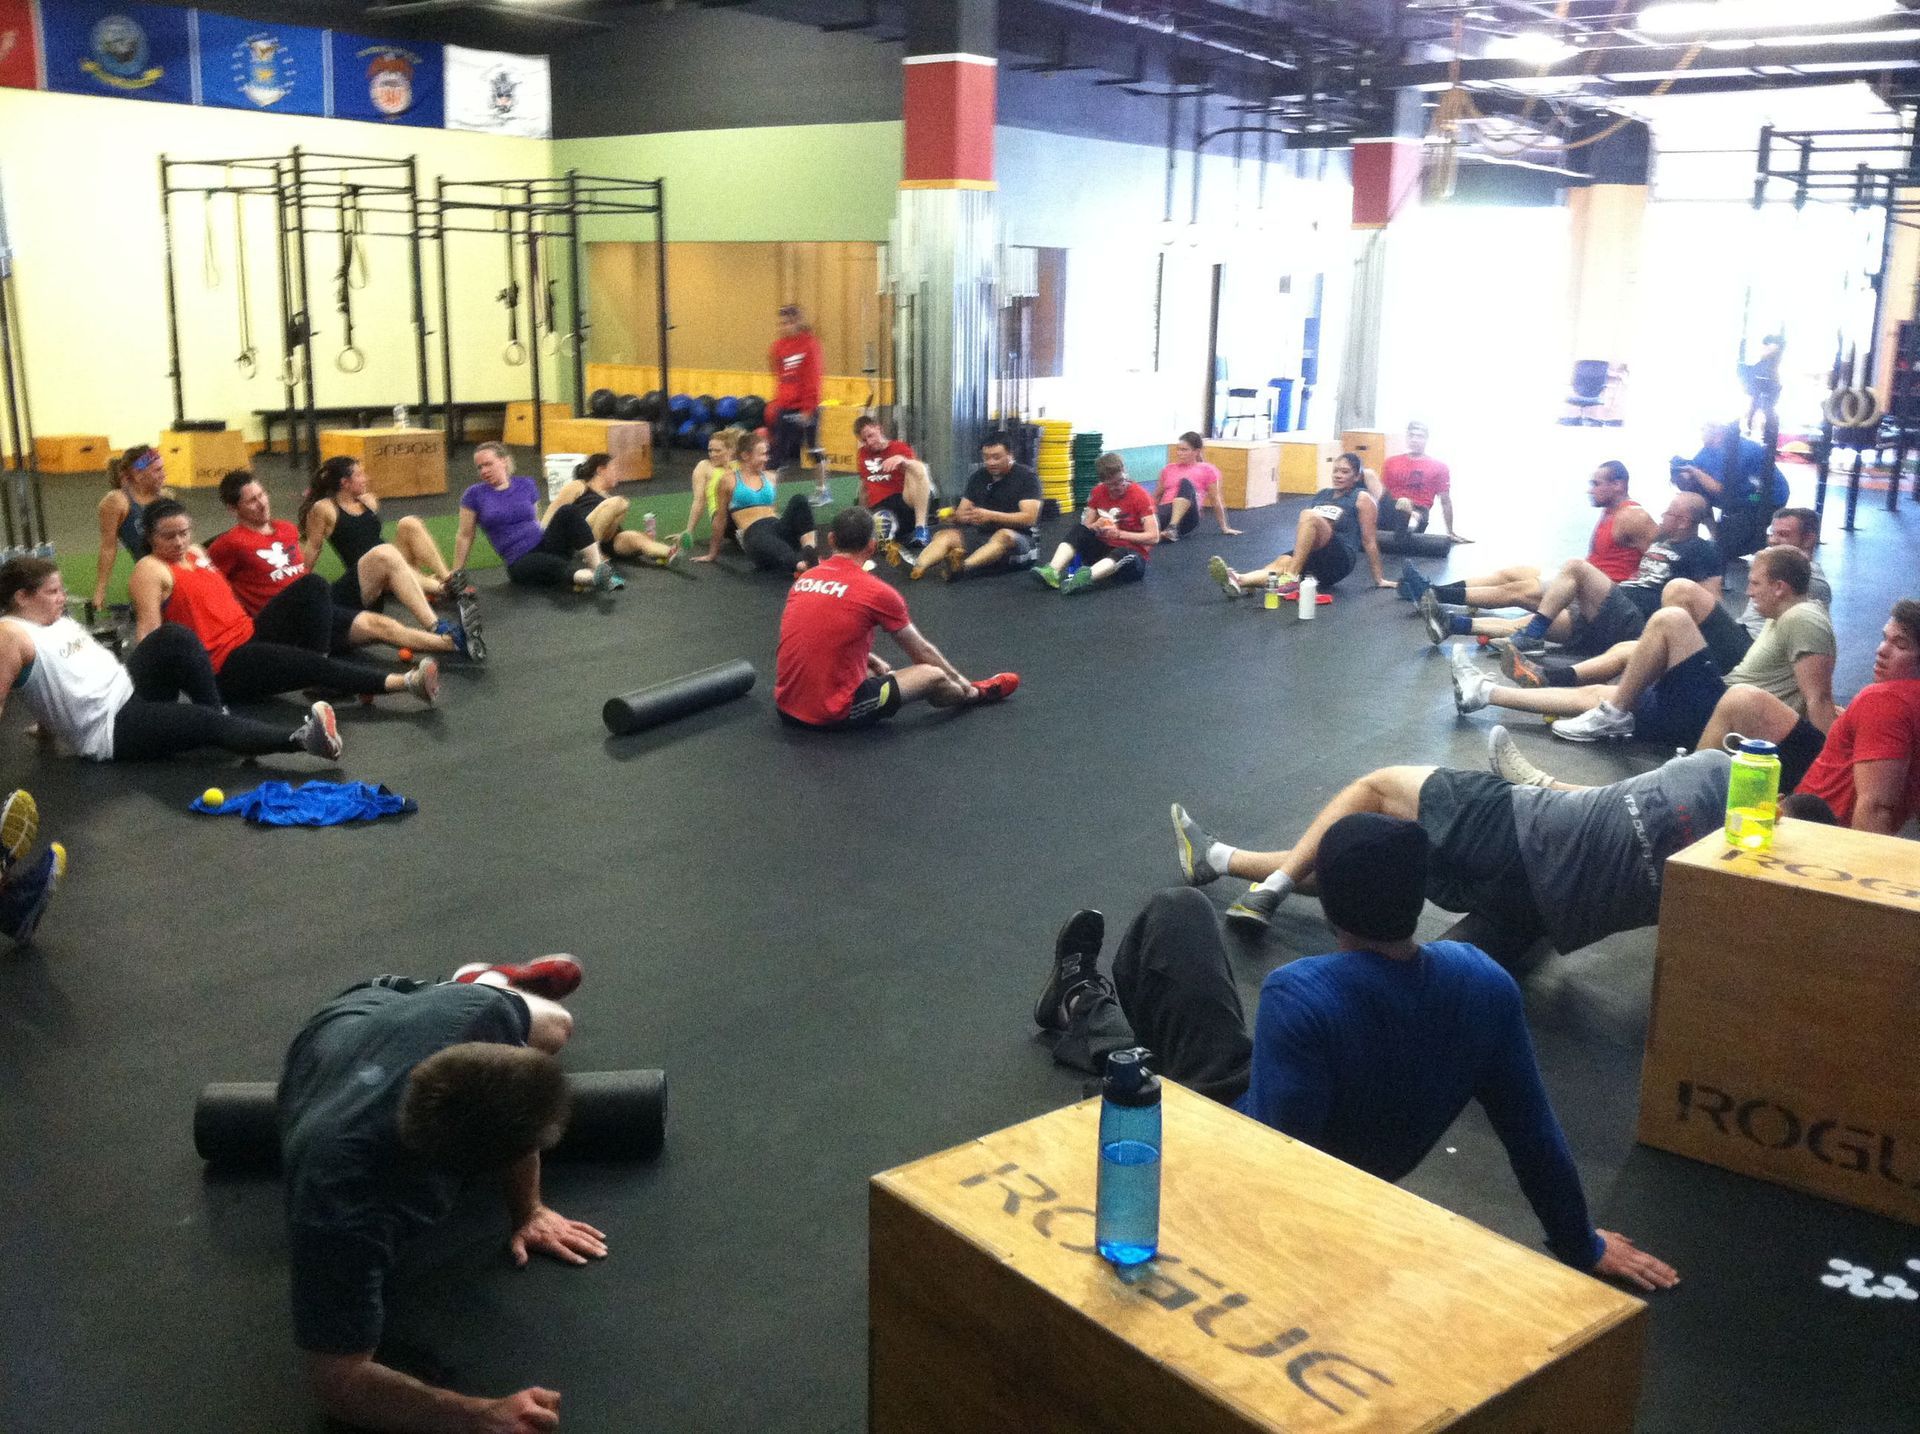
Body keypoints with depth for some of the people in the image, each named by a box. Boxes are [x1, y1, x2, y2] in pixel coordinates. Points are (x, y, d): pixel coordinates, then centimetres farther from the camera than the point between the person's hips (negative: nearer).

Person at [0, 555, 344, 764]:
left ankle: (221, 714, -12)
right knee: (206, 722, -26)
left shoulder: (57, 620, 14)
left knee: (174, 636, -14)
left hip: (129, 692, 8)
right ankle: (301, 739, -32)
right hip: (107, 733, -8)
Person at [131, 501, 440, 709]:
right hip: (227, 667, -9)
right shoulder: (150, 570, -8)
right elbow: (148, 629, -16)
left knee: (312, 584, -1)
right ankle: (405, 682, -22)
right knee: (314, 664, -23)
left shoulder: (196, 553, 17)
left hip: (251, 634, 9)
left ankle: (324, 678, -14)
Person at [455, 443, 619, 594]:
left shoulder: (526, 485, 10)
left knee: (568, 513, -25)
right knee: (555, 564, -38)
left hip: (544, 545, 4)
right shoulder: (475, 494, 1)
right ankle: (596, 578, -65)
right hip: (520, 563, -4)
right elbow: (465, 536, 6)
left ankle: (599, 568, -39)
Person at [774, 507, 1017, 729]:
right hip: (835, 712, -6)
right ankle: (977, 694, 42)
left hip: (786, 708, 7)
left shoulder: (803, 581, 7)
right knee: (933, 676, 10)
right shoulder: (877, 592, -10)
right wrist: (962, 683, 22)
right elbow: (922, 652, 5)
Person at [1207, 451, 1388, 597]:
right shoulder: (1322, 495, 23)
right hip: (1312, 559, 5)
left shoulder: (1362, 498, 7)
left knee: (1309, 515, -29)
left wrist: (1379, 579, 5)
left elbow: (1369, 540, 4)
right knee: (1282, 563, -31)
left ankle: (1292, 578, -37)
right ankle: (1238, 581, -62)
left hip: (1339, 561, -5)